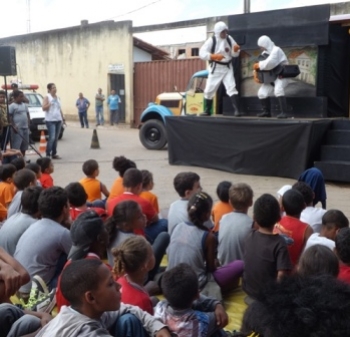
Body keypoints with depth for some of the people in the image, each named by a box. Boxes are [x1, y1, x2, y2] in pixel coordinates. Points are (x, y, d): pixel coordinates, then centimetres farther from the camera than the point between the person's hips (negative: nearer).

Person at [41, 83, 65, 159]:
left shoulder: (57, 97, 15)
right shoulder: (47, 97, -4)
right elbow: (44, 108, -13)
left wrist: (63, 118, 18)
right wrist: (50, 103, -20)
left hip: (58, 120, 6)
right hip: (50, 120, -6)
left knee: (56, 138, 7)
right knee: (52, 138, -14)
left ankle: (54, 154, 13)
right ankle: (48, 154, -8)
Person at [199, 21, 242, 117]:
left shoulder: (229, 39, 0)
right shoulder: (211, 40, -11)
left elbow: (234, 54, 5)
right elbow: (202, 53, -20)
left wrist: (236, 50, -18)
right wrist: (214, 56, -32)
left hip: (227, 67, 2)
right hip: (216, 68, -1)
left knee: (231, 87, -12)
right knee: (209, 89, 5)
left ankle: (236, 110, -15)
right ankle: (207, 110, 24)